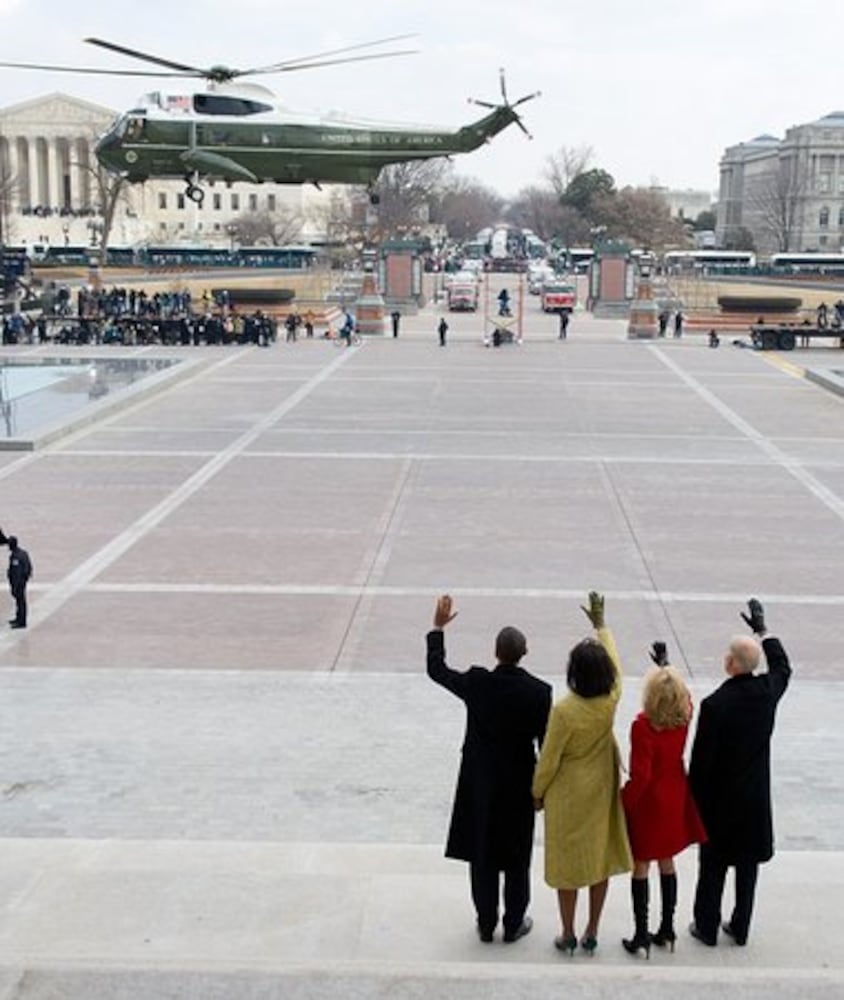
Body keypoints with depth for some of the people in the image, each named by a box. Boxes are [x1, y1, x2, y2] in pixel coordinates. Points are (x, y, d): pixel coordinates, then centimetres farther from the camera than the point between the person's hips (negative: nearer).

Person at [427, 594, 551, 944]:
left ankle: (486, 924, 26)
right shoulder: (538, 692, -18)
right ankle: (514, 924, 27)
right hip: (519, 785, -1)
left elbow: (436, 670, 1)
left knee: (482, 857, 15)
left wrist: (438, 628, 10)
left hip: (480, 784, 1)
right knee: (516, 859, 15)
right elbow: (546, 743, -11)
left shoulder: (476, 683, -17)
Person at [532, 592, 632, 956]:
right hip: (601, 792, 4)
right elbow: (614, 659, 4)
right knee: (600, 858, 16)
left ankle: (568, 936, 23)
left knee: (567, 862, 10)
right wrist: (601, 625, 18)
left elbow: (549, 759, -16)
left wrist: (538, 792, 1)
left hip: (567, 796, -4)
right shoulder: (611, 701, -16)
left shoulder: (564, 710, -27)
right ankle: (592, 933, 27)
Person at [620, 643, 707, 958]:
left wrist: (623, 802, -10)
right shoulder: (684, 717, -10)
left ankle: (641, 937, 15)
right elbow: (679, 691, 15)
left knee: (641, 867, 8)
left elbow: (639, 776, -25)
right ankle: (667, 930, 29)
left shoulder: (643, 726, -27)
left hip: (648, 802, -6)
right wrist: (665, 666, 25)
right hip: (675, 800, 6)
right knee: (667, 863, 19)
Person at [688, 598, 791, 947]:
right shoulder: (767, 692, -11)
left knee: (712, 866, 11)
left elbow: (701, 758, -17)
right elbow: (783, 667, 15)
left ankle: (707, 927, 23)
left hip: (719, 799, -4)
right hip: (755, 797, 4)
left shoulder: (715, 704, -24)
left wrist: (695, 797, -3)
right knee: (747, 866, 16)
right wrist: (763, 631, 20)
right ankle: (740, 928, 27)